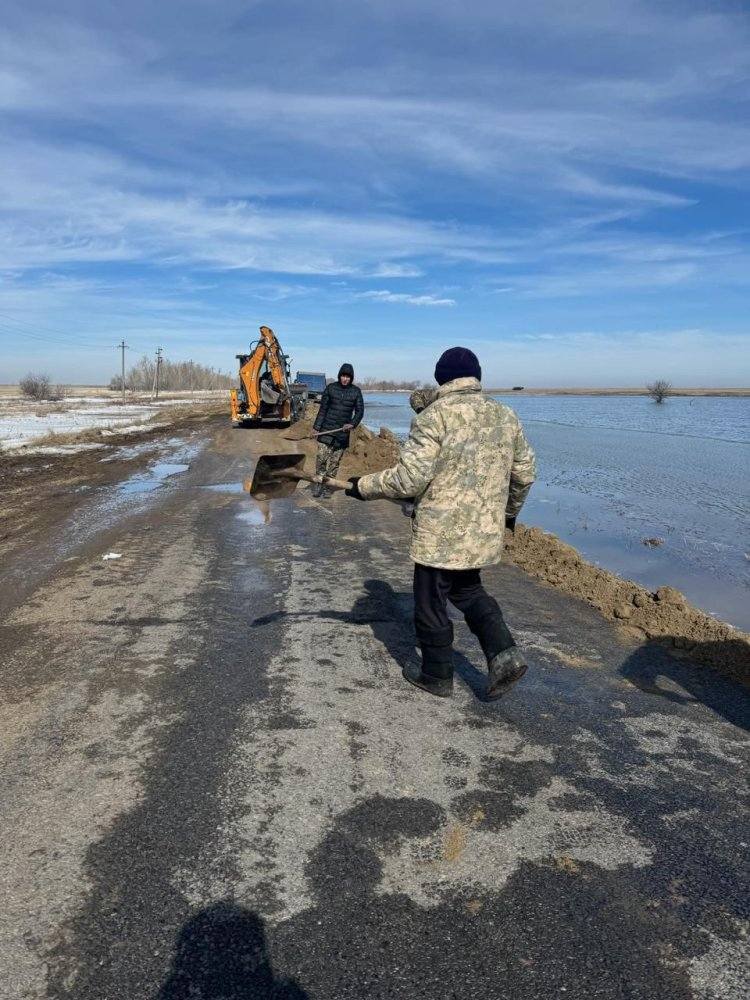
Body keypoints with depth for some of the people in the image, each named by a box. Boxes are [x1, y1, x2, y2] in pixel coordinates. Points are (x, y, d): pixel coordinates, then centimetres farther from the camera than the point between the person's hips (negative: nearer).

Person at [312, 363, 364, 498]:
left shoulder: (356, 391, 3)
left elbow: (360, 411, 3)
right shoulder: (331, 388, 2)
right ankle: (319, 483, 4)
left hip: (343, 431, 1)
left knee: (335, 461, 5)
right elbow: (323, 408, 6)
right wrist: (316, 426, 2)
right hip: (327, 428, -1)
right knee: (321, 457, -9)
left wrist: (352, 423, -14)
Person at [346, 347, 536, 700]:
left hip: (440, 531, -6)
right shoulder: (506, 415, 7)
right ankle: (504, 653, 9)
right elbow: (525, 472, 14)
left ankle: (437, 676, 25)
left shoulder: (434, 415, -13)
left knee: (431, 604, 11)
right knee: (468, 591, 26)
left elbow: (409, 478, -19)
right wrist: (510, 510, 30)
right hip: (484, 529, 7)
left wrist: (364, 486, -5)